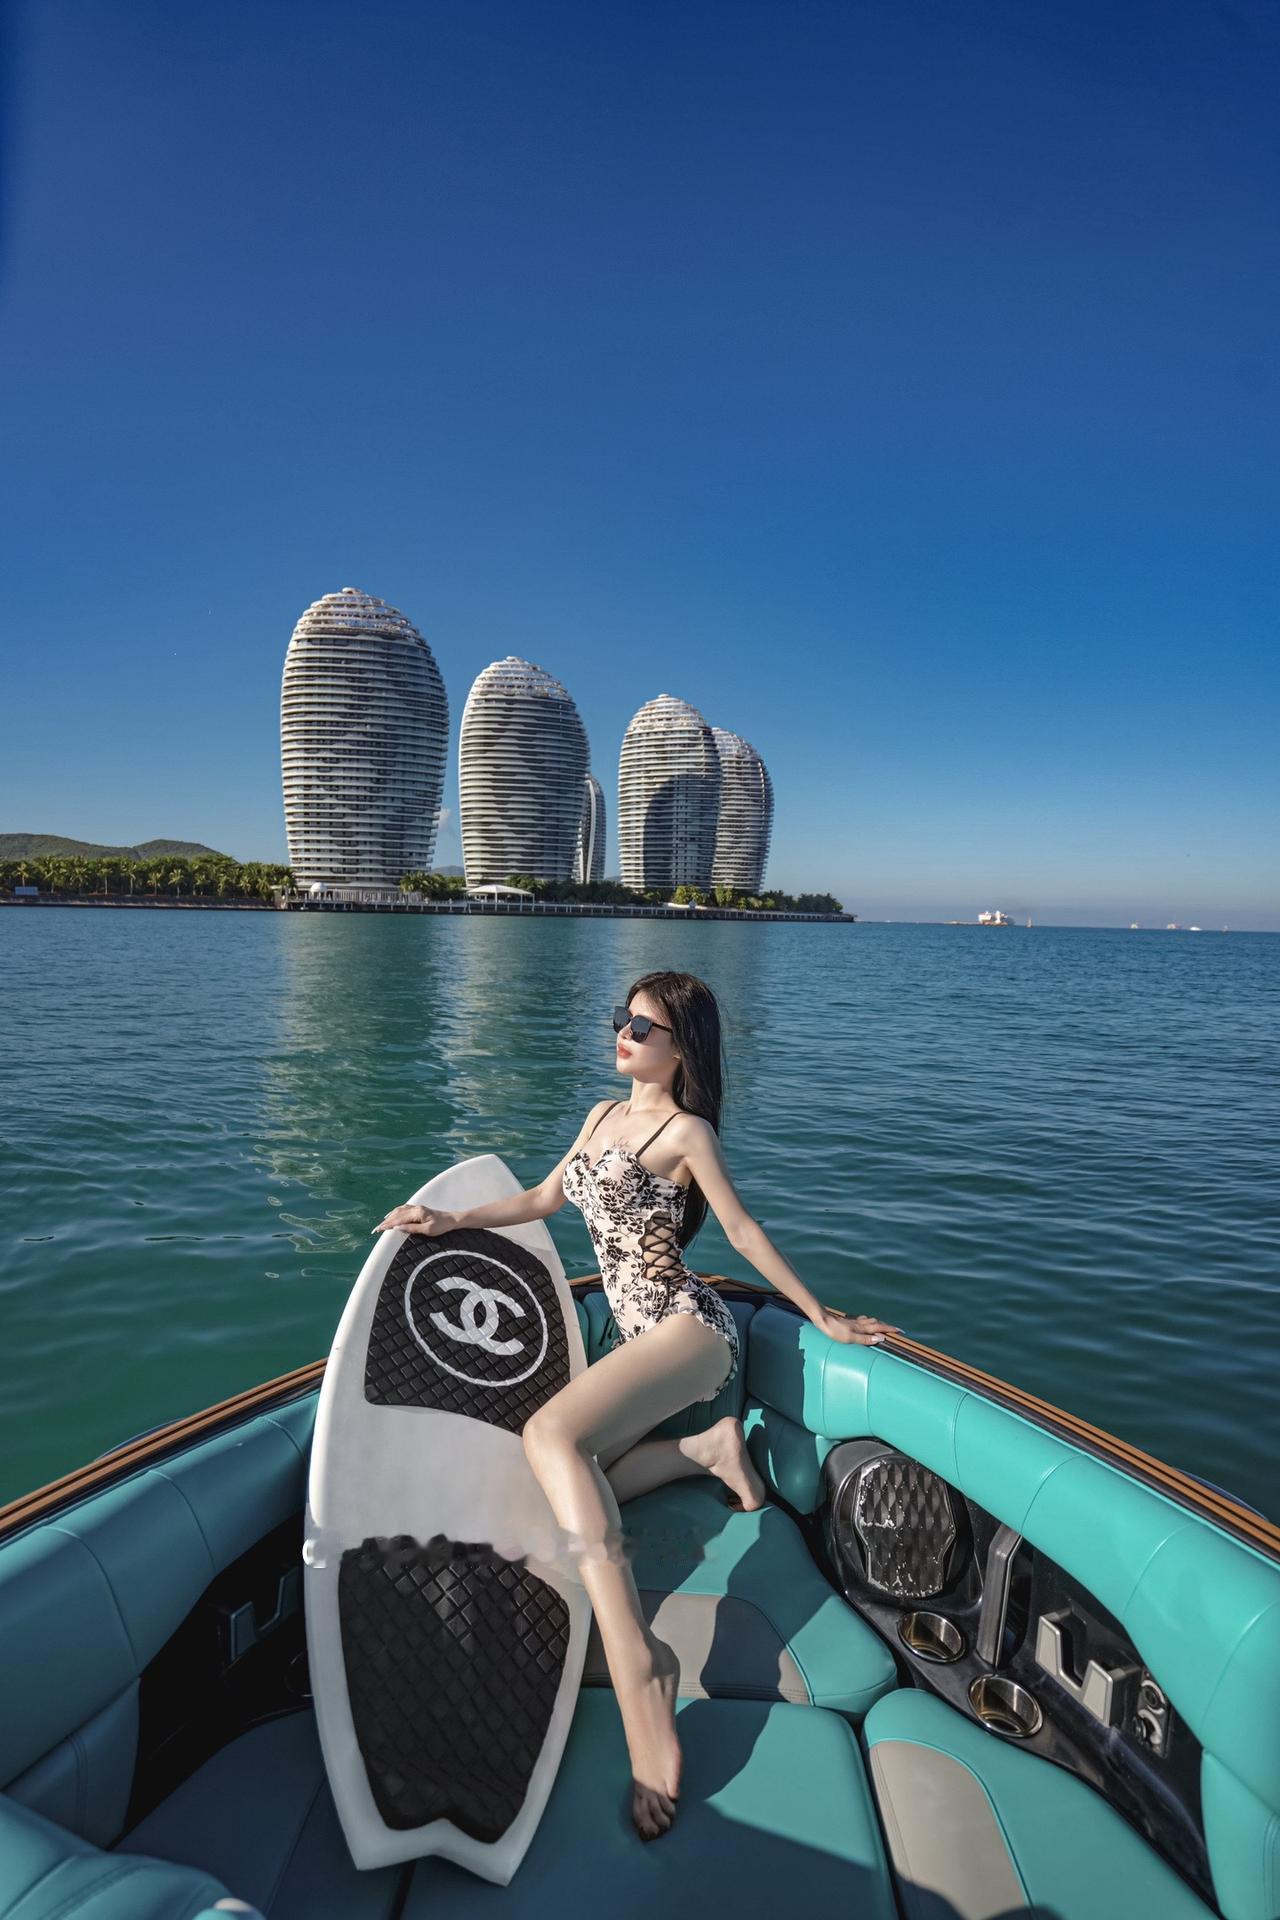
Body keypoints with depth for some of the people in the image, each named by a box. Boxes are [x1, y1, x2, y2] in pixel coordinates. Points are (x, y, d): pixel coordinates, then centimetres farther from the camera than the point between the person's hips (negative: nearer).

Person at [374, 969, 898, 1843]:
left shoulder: (687, 1131, -8)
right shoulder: (604, 1114, 14)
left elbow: (746, 1231, -3)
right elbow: (544, 1198, 20)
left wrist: (823, 1317, 0)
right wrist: (450, 1222, 14)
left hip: (688, 1327, -8)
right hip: (642, 1332, 8)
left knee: (551, 1433, -29)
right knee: (569, 1484, -3)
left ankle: (638, 1658, -33)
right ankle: (710, 1448, 8)